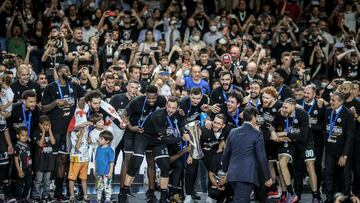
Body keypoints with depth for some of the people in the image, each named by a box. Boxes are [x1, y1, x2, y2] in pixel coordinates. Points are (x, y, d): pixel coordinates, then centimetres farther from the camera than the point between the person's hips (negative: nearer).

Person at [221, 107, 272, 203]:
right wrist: (268, 177, 2)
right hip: (247, 175, -6)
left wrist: (225, 171, 30)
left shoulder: (233, 132, 10)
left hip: (232, 174, 6)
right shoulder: (257, 134, -6)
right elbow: (262, 157, -6)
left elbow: (226, 154, 16)